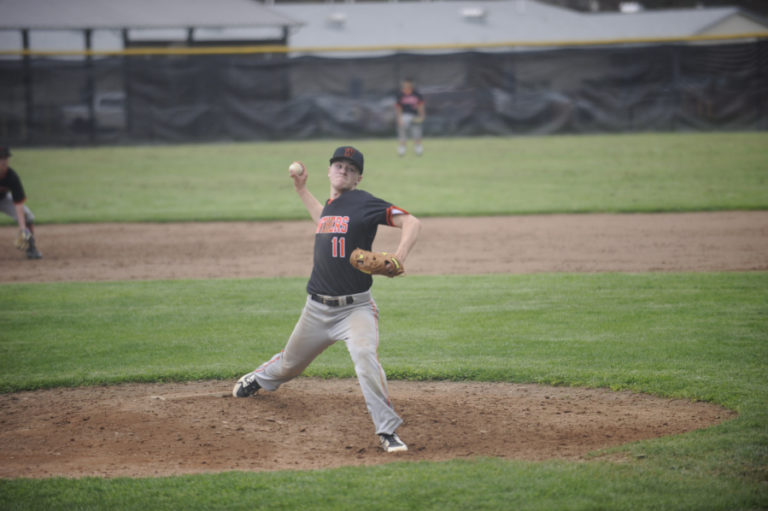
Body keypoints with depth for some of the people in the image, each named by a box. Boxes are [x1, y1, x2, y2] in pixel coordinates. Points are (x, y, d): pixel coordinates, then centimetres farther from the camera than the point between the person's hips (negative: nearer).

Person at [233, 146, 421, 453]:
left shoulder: (364, 203, -9)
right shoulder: (331, 205, 11)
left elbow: (412, 222, -17)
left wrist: (399, 257, -34)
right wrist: (301, 189, 35)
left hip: (355, 308, -6)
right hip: (317, 309, 6)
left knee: (365, 356, -32)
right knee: (291, 363, 22)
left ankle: (387, 431, -28)